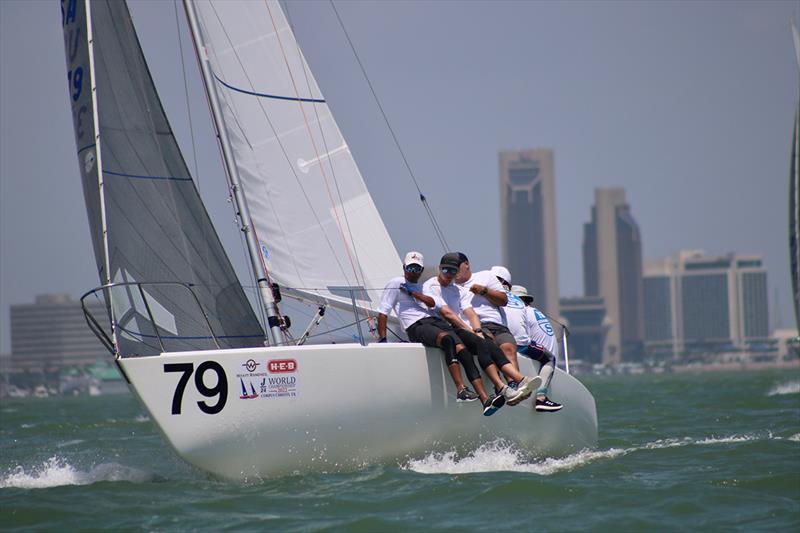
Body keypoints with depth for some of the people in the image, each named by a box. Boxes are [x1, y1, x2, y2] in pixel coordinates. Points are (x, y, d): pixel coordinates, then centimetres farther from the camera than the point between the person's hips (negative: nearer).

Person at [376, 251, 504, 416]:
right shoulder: (395, 284, 15)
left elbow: (432, 303, 10)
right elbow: (383, 312, 6)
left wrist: (412, 293, 2)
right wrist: (382, 339, -5)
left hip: (436, 321, 6)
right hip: (416, 327, -6)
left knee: (462, 349, -21)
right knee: (447, 339, -37)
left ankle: (486, 400, -34)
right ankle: (460, 389, -48)